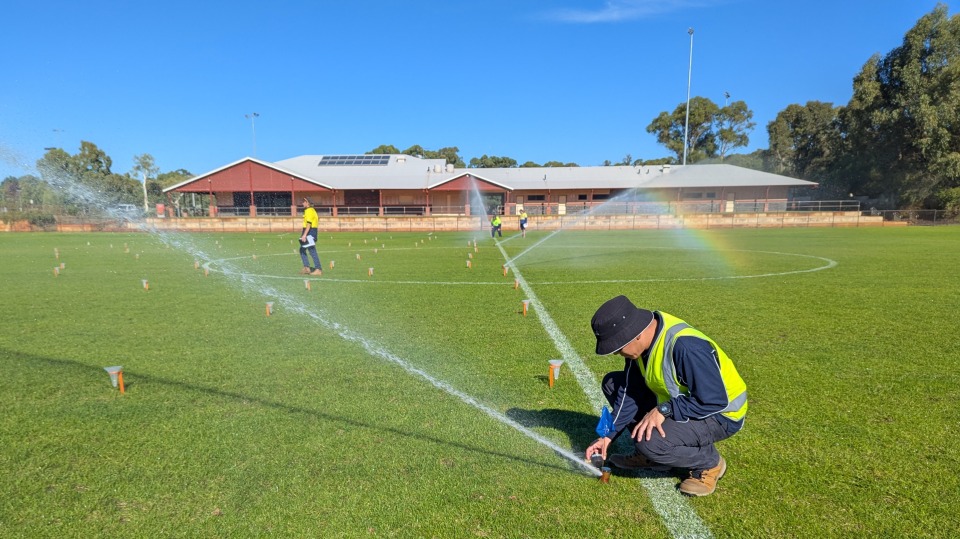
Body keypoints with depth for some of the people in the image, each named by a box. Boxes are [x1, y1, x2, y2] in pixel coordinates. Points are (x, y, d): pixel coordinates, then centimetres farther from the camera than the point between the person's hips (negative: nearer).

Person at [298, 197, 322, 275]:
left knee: (312, 251, -9)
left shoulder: (309, 211, -14)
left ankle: (318, 269, -7)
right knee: (302, 250, 13)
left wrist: (304, 234, -26)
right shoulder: (312, 210, 17)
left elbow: (309, 224, -22)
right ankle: (306, 268, 13)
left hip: (310, 232, -11)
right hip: (310, 233, 11)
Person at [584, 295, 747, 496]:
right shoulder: (642, 339, -9)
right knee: (612, 384, 3)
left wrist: (664, 410, -30)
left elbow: (715, 401, -31)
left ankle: (710, 463, -2)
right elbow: (630, 391, -1)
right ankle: (648, 454, 10)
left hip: (721, 414, -8)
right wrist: (609, 434, -4)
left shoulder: (685, 346, -36)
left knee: (650, 442, -32)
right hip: (676, 400, 8)